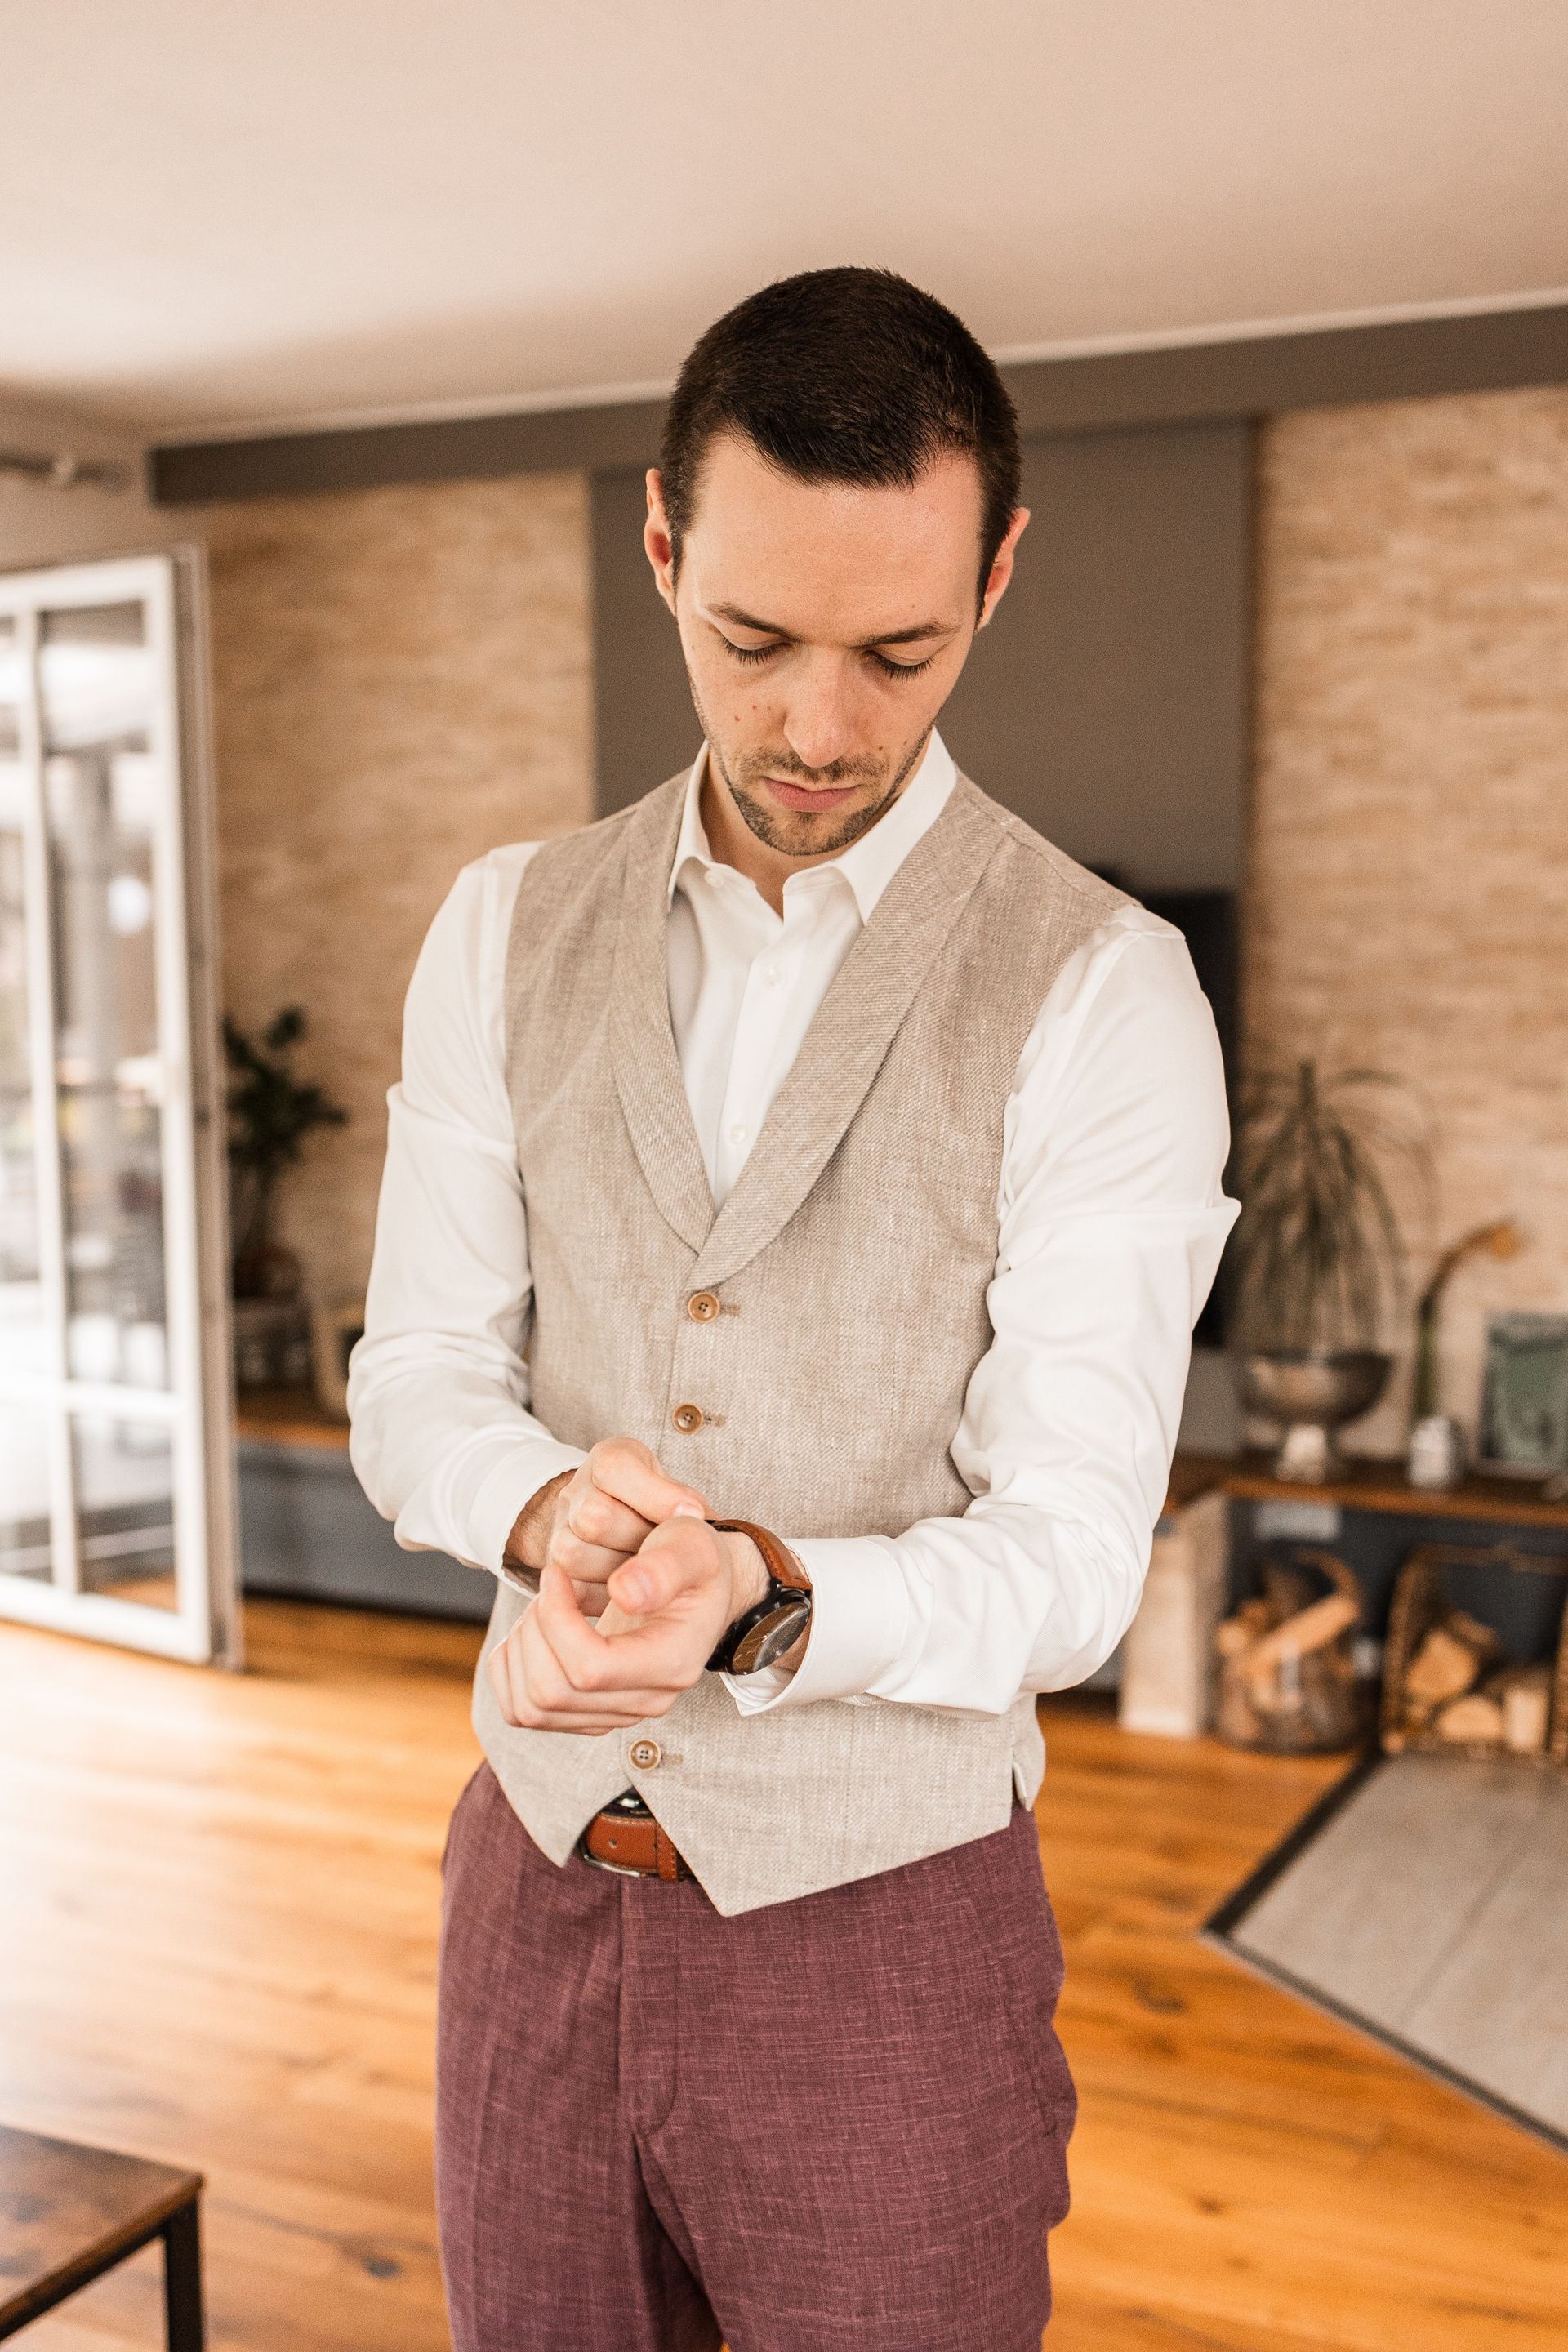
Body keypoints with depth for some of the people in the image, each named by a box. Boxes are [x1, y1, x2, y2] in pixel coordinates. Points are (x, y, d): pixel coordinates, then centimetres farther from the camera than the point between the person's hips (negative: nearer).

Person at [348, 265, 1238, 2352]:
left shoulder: (1102, 995, -15)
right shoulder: (507, 934, -1)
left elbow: (1065, 1563, -16)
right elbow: (416, 1388, 0)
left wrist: (759, 1604, -36)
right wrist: (548, 1503, -23)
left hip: (881, 1931, -3)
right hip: (542, 1881, 4)